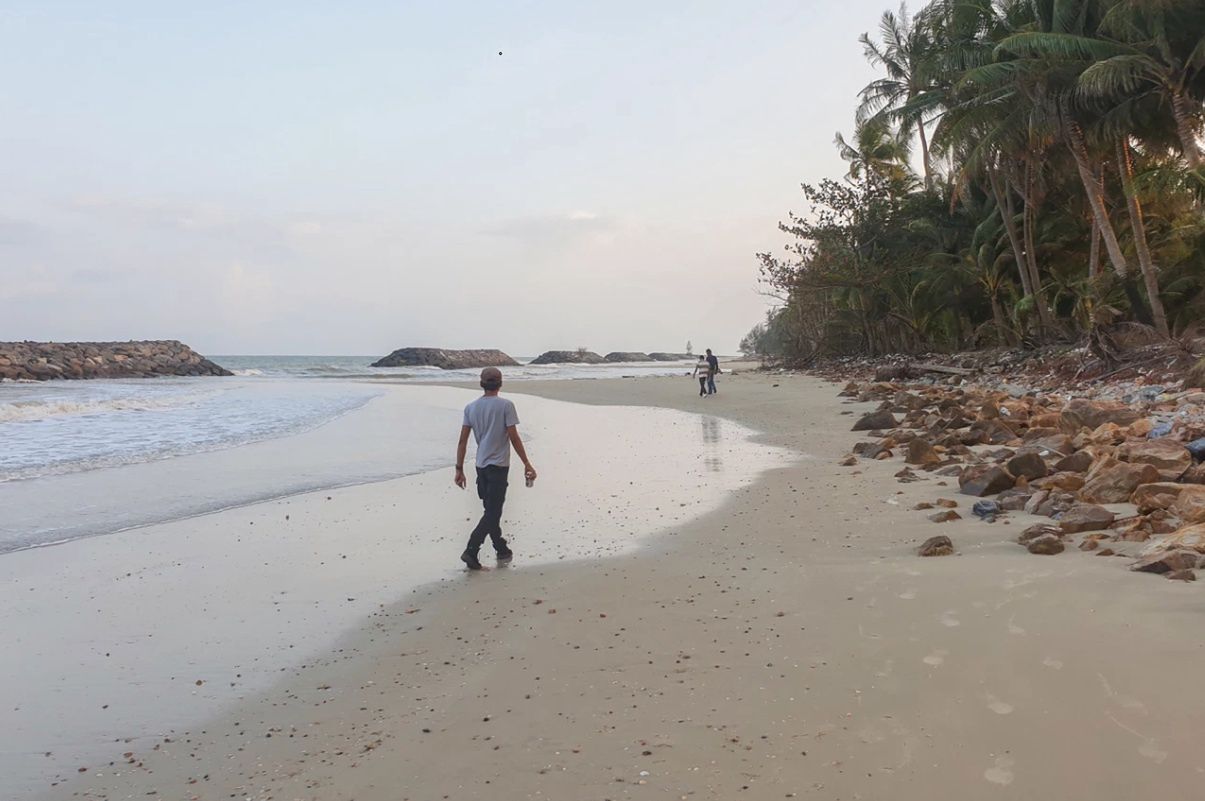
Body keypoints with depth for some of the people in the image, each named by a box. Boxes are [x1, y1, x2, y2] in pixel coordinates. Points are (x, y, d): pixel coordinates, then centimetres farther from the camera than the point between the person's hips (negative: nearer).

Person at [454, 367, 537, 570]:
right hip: (498, 466, -6)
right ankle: (471, 551, -14)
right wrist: (527, 464, -4)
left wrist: (459, 469, 8)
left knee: (491, 510, 17)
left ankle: (502, 549, 28)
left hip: (481, 466, 6)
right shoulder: (505, 405, -9)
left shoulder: (471, 407, 4)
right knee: (492, 513, -3)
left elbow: (462, 441, 3)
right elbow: (514, 438, -11)